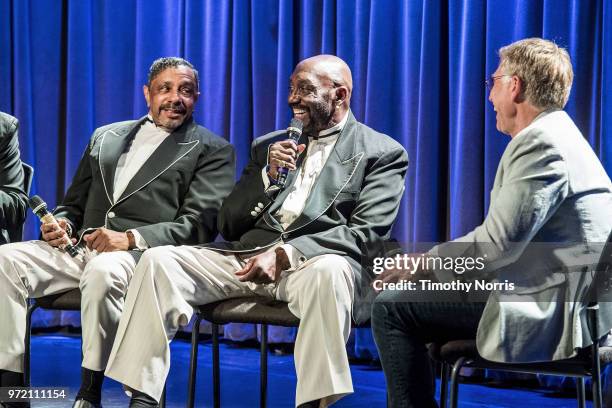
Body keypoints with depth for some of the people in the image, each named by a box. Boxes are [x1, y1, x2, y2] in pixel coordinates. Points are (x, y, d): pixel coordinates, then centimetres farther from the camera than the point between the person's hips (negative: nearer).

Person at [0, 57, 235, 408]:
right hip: (80, 246, 5)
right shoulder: (106, 137, 24)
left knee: (102, 271, -39)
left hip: (144, 255, -5)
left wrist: (130, 238, -19)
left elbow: (198, 224, -4)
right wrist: (62, 224, 0)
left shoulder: (213, 151, 9)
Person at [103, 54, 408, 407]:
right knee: (158, 260, -17)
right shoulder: (269, 145, 22)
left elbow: (367, 232, -6)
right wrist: (268, 175, 0)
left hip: (312, 262, -4)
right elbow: (229, 227, 18)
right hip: (248, 256, 5)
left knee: (329, 270, -40)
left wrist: (285, 253, -17)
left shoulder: (383, 153, 7)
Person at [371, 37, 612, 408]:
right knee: (406, 294, 21)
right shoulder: (557, 134, 17)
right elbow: (508, 238, 16)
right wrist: (429, 265, 7)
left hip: (551, 309, -11)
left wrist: (424, 266, -8)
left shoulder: (541, 142, -16)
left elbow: (498, 241, -22)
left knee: (392, 308, -11)